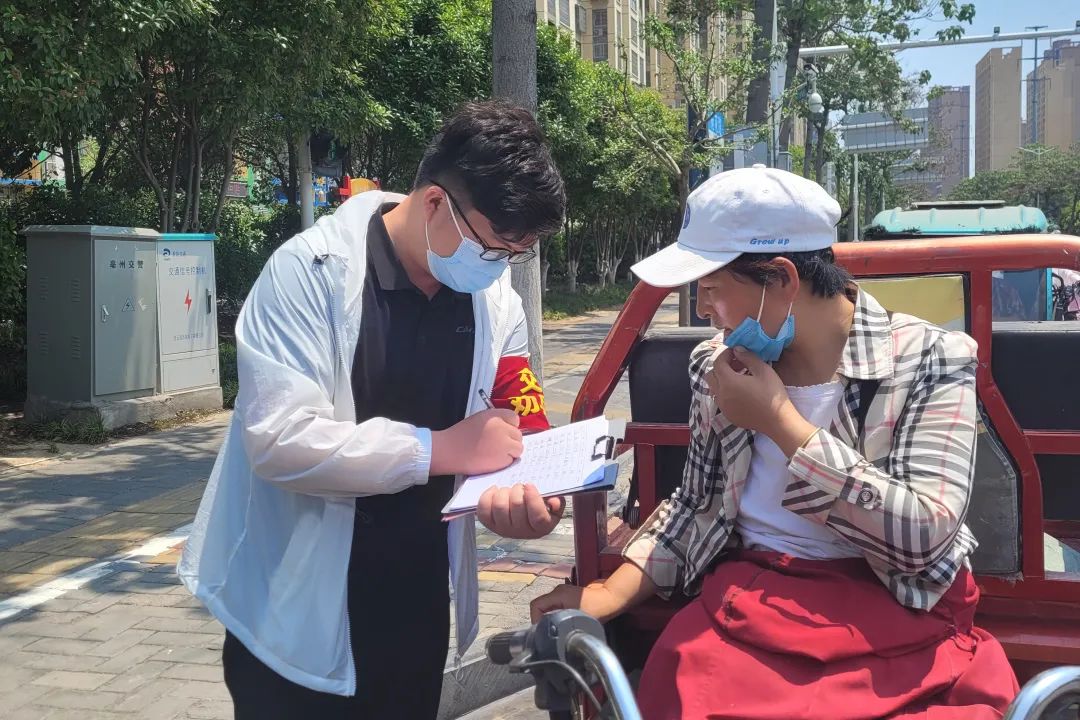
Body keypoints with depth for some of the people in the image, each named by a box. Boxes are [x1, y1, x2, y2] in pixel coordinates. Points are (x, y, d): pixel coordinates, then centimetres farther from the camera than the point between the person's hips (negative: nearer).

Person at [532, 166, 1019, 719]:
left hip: (897, 615, -2)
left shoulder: (929, 361, -6)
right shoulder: (719, 367, 6)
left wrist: (779, 420, -15)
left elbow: (923, 537, -17)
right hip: (743, 602, 3)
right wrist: (615, 591, 2)